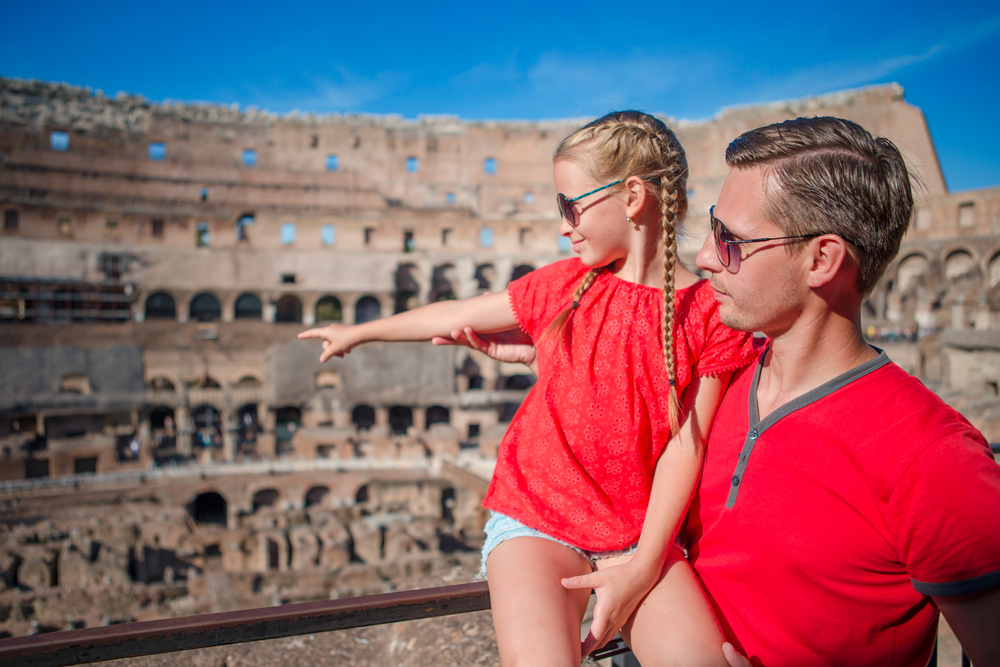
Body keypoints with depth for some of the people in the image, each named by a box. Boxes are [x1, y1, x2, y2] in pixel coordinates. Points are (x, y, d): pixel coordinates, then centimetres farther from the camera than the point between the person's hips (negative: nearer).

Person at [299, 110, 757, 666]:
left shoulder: (711, 313, -5)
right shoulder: (563, 286, 3)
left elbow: (685, 447, -8)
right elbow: (457, 315, 15)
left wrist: (643, 565, -13)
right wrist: (359, 332, 26)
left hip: (638, 537, 0)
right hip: (536, 523, 1)